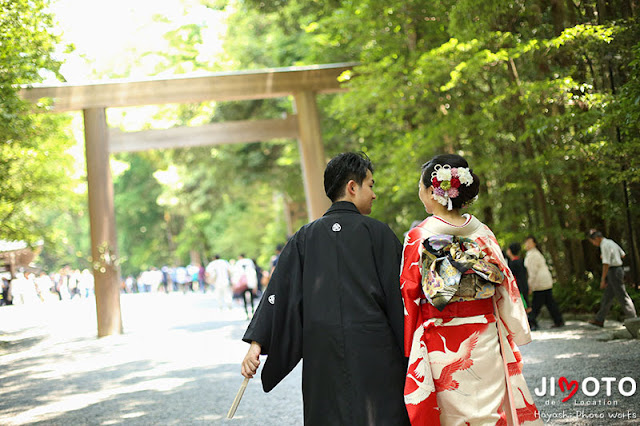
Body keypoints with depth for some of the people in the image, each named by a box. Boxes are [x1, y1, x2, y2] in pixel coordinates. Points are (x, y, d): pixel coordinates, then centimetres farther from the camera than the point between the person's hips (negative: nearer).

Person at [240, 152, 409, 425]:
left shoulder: (305, 237, 8)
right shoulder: (377, 232, -1)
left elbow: (280, 290, 2)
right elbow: (398, 293, -2)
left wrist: (256, 343, 0)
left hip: (322, 351, 3)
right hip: (373, 350, -3)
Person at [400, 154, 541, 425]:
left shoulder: (418, 237, -8)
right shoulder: (482, 232, 2)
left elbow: (409, 297, -4)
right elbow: (505, 287, 6)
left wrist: (408, 351, 5)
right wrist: (517, 335, 16)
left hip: (442, 349, -3)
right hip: (486, 341, 3)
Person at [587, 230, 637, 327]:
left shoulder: (605, 245, -17)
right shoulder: (611, 242, 13)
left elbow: (606, 264, -21)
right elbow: (623, 254, 24)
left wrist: (603, 280, -19)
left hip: (613, 272, -10)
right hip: (618, 269, 10)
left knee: (622, 296, -4)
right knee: (607, 296, 11)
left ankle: (632, 319, 1)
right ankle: (599, 320, 14)